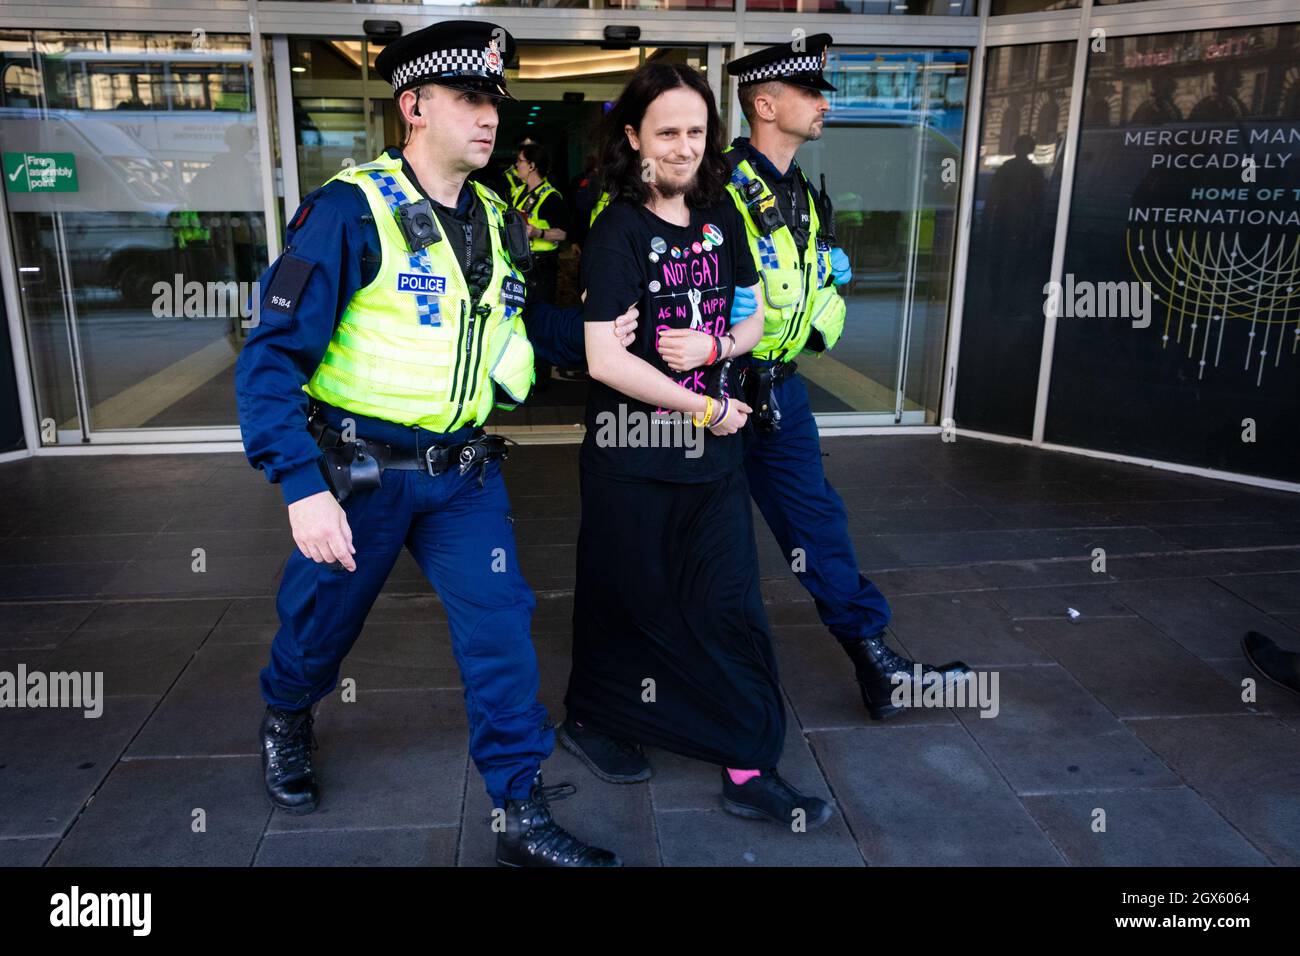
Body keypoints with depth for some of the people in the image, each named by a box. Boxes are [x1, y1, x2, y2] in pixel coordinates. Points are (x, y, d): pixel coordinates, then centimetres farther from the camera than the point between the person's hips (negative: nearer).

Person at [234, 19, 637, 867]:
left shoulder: (499, 224, 5)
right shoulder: (351, 210, -15)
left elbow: (514, 327, 20)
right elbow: (274, 354, -17)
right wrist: (303, 487, -24)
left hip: (464, 471, 5)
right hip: (359, 471, -4)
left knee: (502, 625, 0)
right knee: (324, 619, 16)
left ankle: (524, 816, 13)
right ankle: (286, 719, 50)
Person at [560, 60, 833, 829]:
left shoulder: (721, 216, 6)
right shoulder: (619, 232, -11)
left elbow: (754, 319, 13)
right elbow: (605, 360, -19)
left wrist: (716, 346, -10)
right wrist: (707, 408, -12)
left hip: (714, 451, 5)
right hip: (634, 457, -5)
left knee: (730, 608, 6)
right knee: (630, 604, 11)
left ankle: (749, 771, 17)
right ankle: (591, 721, 37)